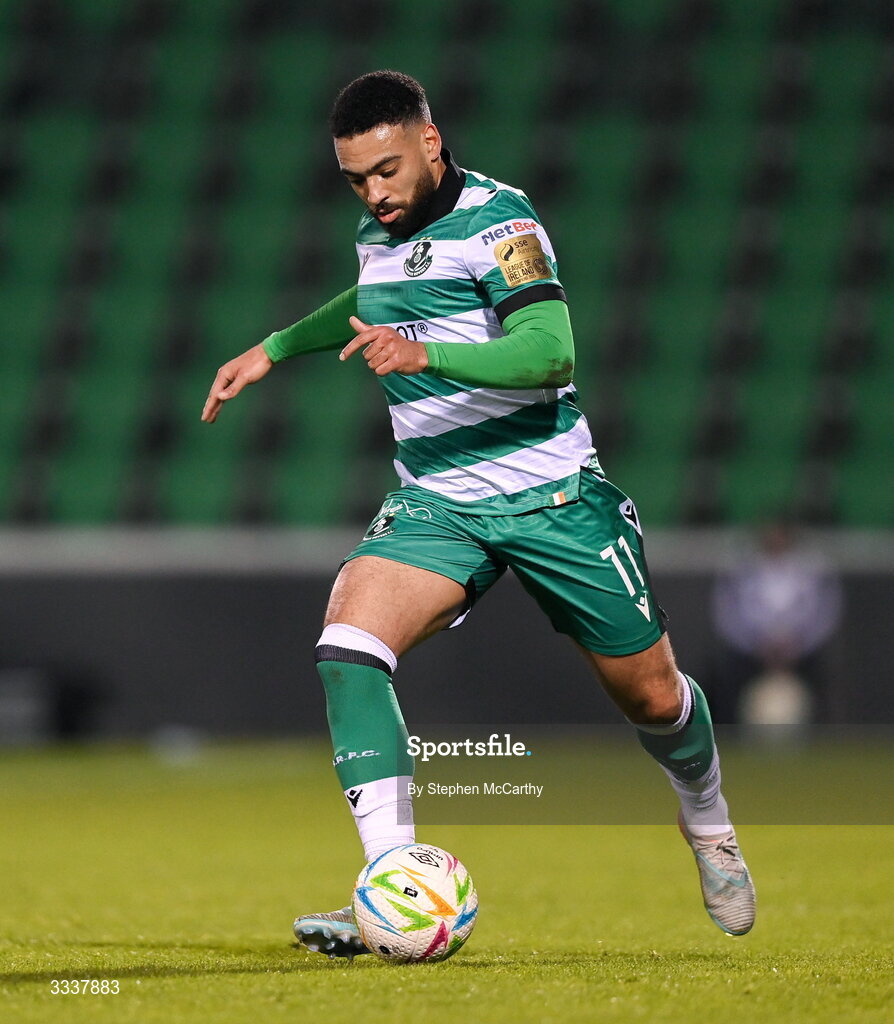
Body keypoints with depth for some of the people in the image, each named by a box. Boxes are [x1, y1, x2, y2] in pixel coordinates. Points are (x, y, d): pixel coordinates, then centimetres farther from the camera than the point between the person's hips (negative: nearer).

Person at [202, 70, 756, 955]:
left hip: (550, 494, -5)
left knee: (650, 694, 7)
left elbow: (551, 352, -31)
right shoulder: (377, 232, 7)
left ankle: (709, 830, 42)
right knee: (347, 641, -23)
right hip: (434, 501, 5)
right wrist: (275, 348, 28)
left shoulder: (496, 218, -16)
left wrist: (424, 355, -42)